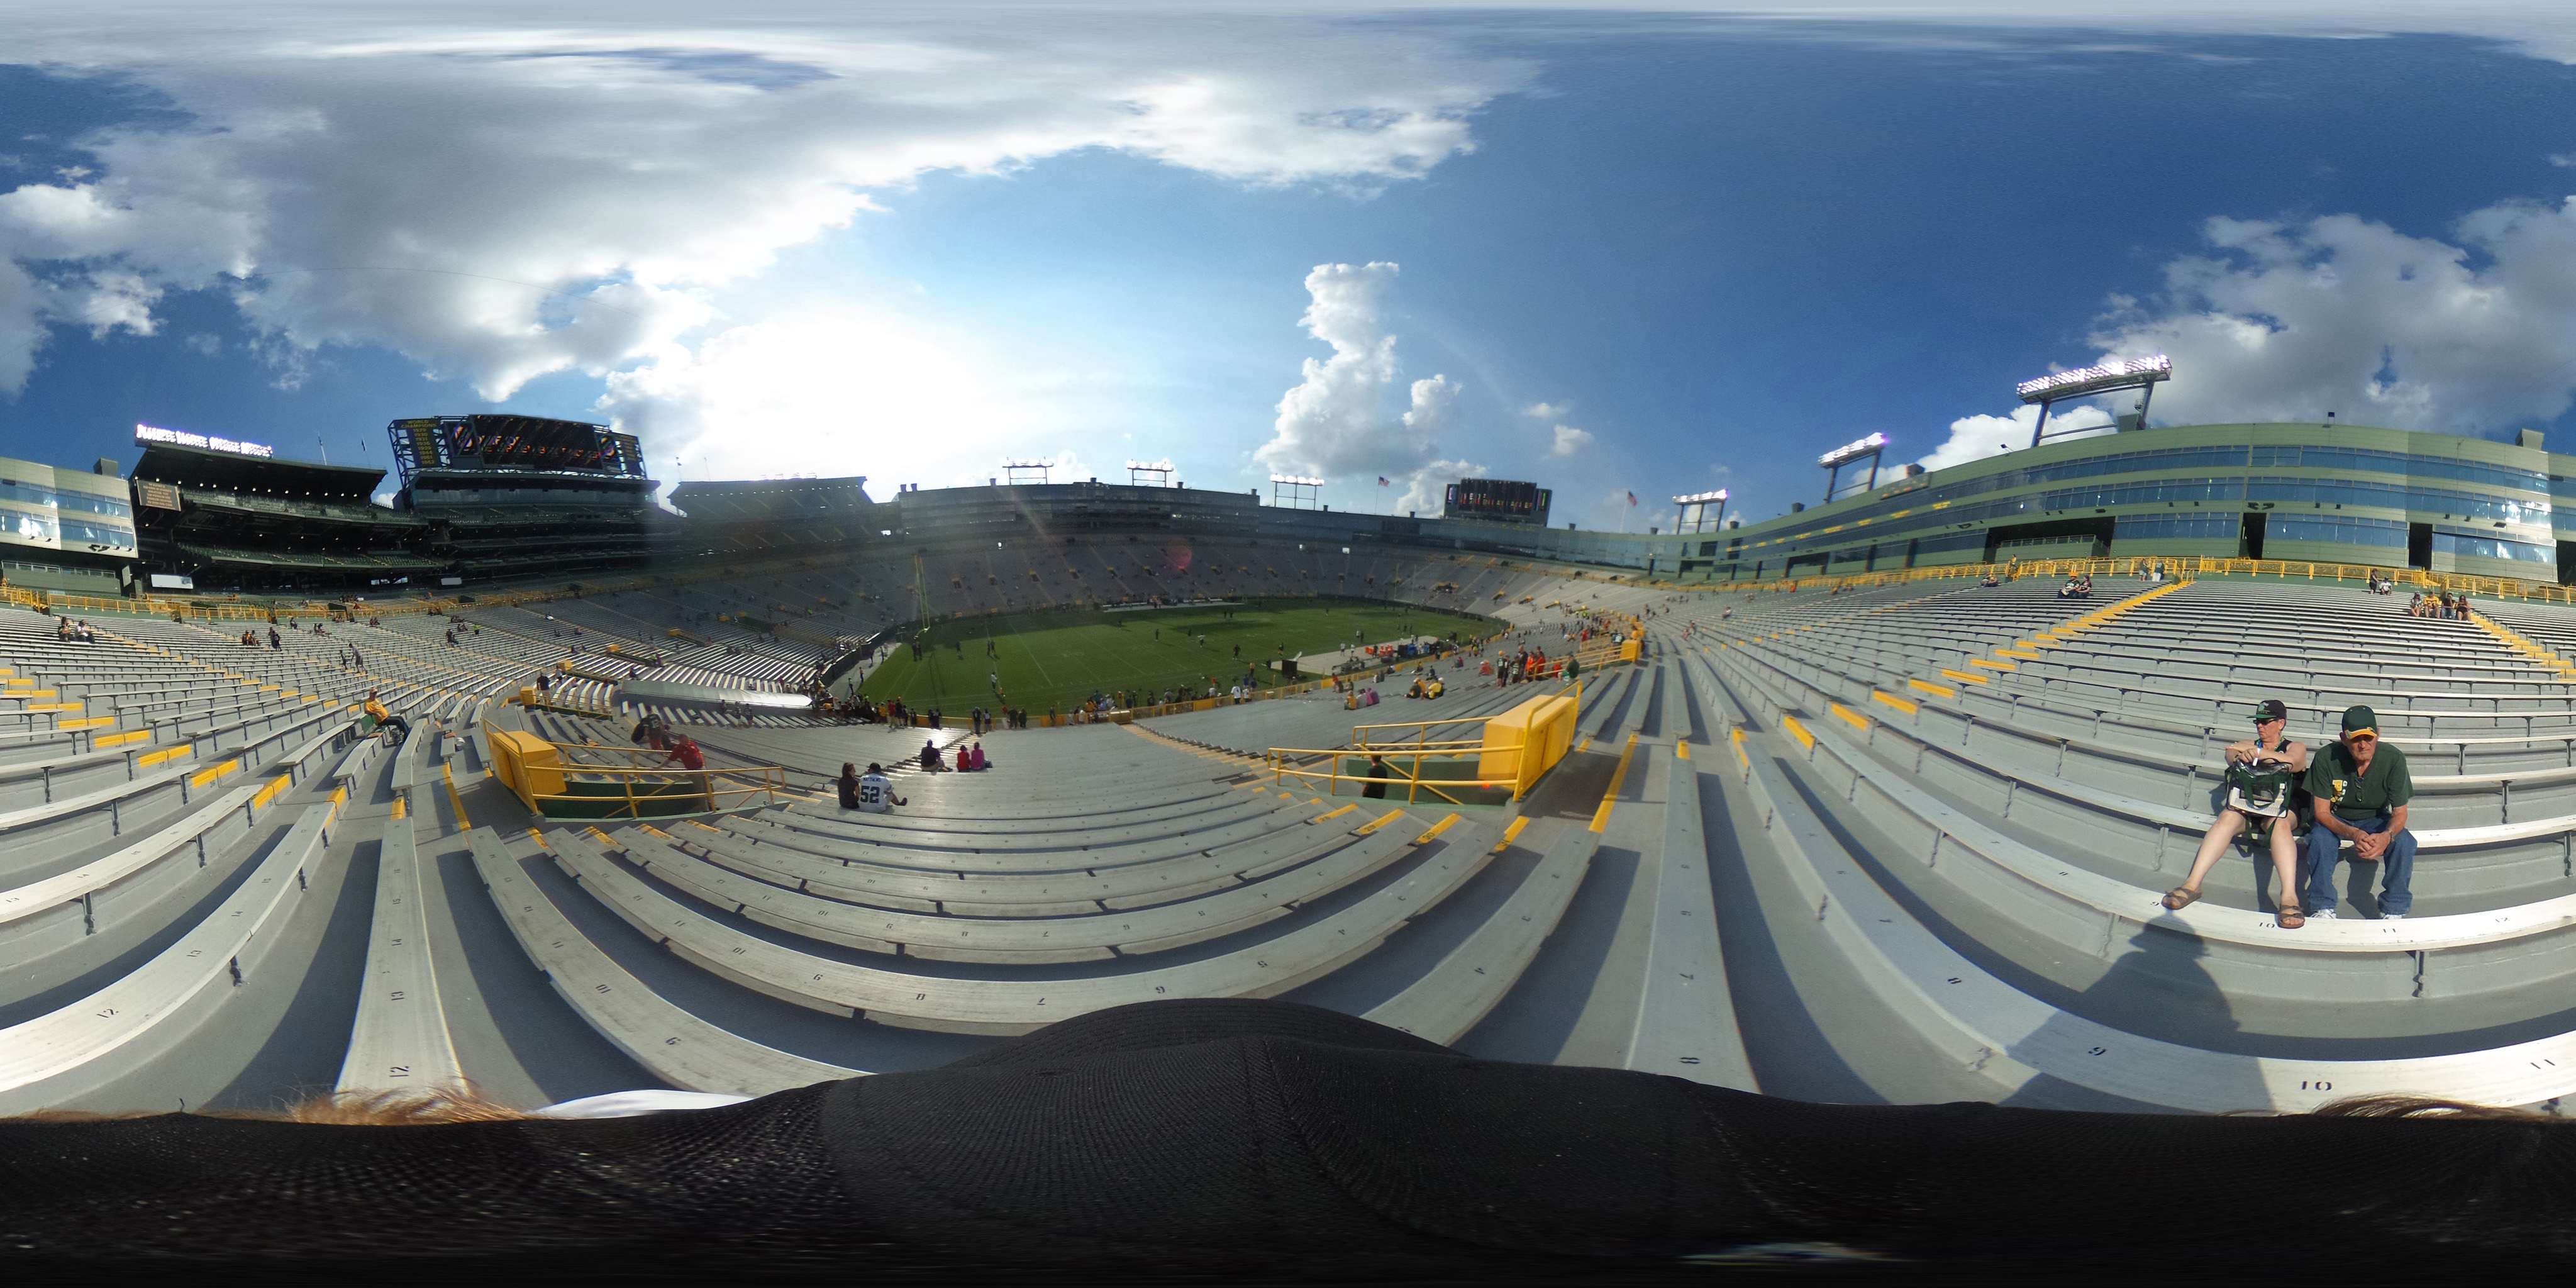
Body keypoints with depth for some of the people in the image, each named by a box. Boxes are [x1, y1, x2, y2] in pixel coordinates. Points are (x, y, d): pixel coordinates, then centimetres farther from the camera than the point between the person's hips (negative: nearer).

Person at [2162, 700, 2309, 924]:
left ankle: (2289, 897, -53)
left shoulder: (2295, 748, 16)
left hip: (2281, 811, -2)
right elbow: (2231, 754, 0)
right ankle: (2192, 884, -47)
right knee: (2228, 817, -32)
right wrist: (2239, 756, -25)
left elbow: (2294, 762, -9)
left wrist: (2256, 753, -18)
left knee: (2280, 824, -37)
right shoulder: (2249, 744, 23)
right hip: (2246, 807, 2)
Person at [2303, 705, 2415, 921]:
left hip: (2375, 820, 2)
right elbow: (2322, 812, -20)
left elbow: (2400, 812, -16)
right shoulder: (2326, 759, -24)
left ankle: (2394, 911, -15)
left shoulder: (2394, 759, -20)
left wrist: (2386, 836, -40)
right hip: (2336, 820, -1)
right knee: (2319, 837, -33)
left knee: (2405, 842, -28)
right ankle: (2322, 909, -23)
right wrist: (2353, 834, -40)